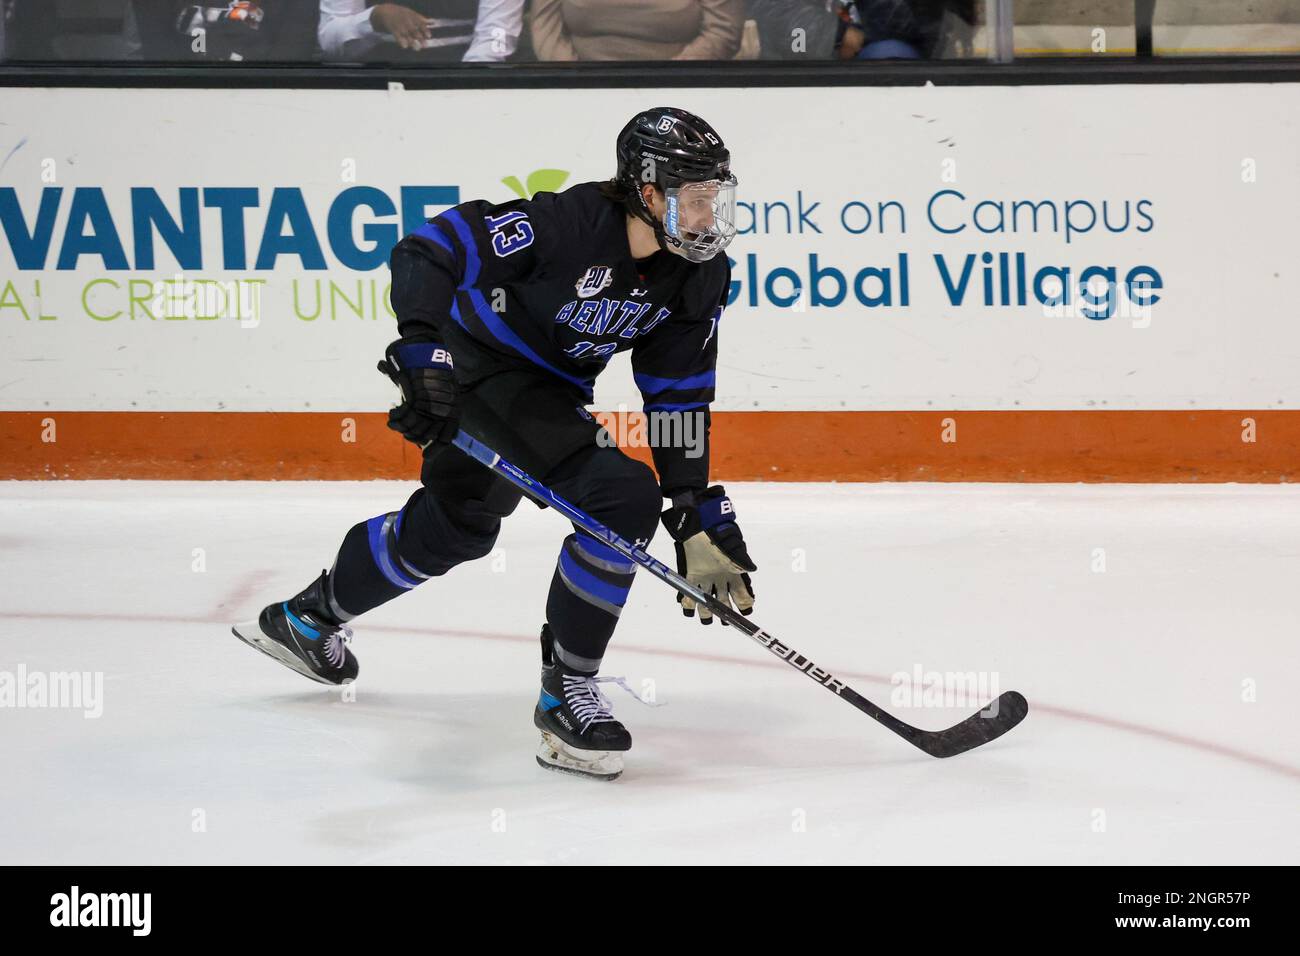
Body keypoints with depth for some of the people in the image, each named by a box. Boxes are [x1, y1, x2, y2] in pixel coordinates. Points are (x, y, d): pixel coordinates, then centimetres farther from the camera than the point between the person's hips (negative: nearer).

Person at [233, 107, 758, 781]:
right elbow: (431, 250, -27)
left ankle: (309, 618, 51)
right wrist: (423, 346, -39)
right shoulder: (568, 222, -29)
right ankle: (566, 693, -12)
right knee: (621, 498, -23)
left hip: (553, 389, 9)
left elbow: (678, 398, -2)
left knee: (453, 525, 26)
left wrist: (701, 515, -6)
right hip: (483, 365, -8)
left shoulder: (700, 277, -8)